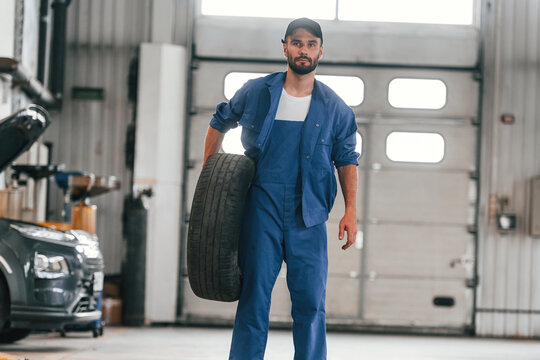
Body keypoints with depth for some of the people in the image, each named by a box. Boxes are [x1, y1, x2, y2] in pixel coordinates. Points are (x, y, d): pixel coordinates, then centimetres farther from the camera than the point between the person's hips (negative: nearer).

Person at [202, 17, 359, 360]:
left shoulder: (335, 108, 6)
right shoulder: (256, 93, 6)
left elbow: (347, 160, 11)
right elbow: (220, 122, 22)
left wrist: (351, 210, 0)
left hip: (309, 217, 0)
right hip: (262, 209, 0)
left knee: (311, 304, -2)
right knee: (254, 298, -2)